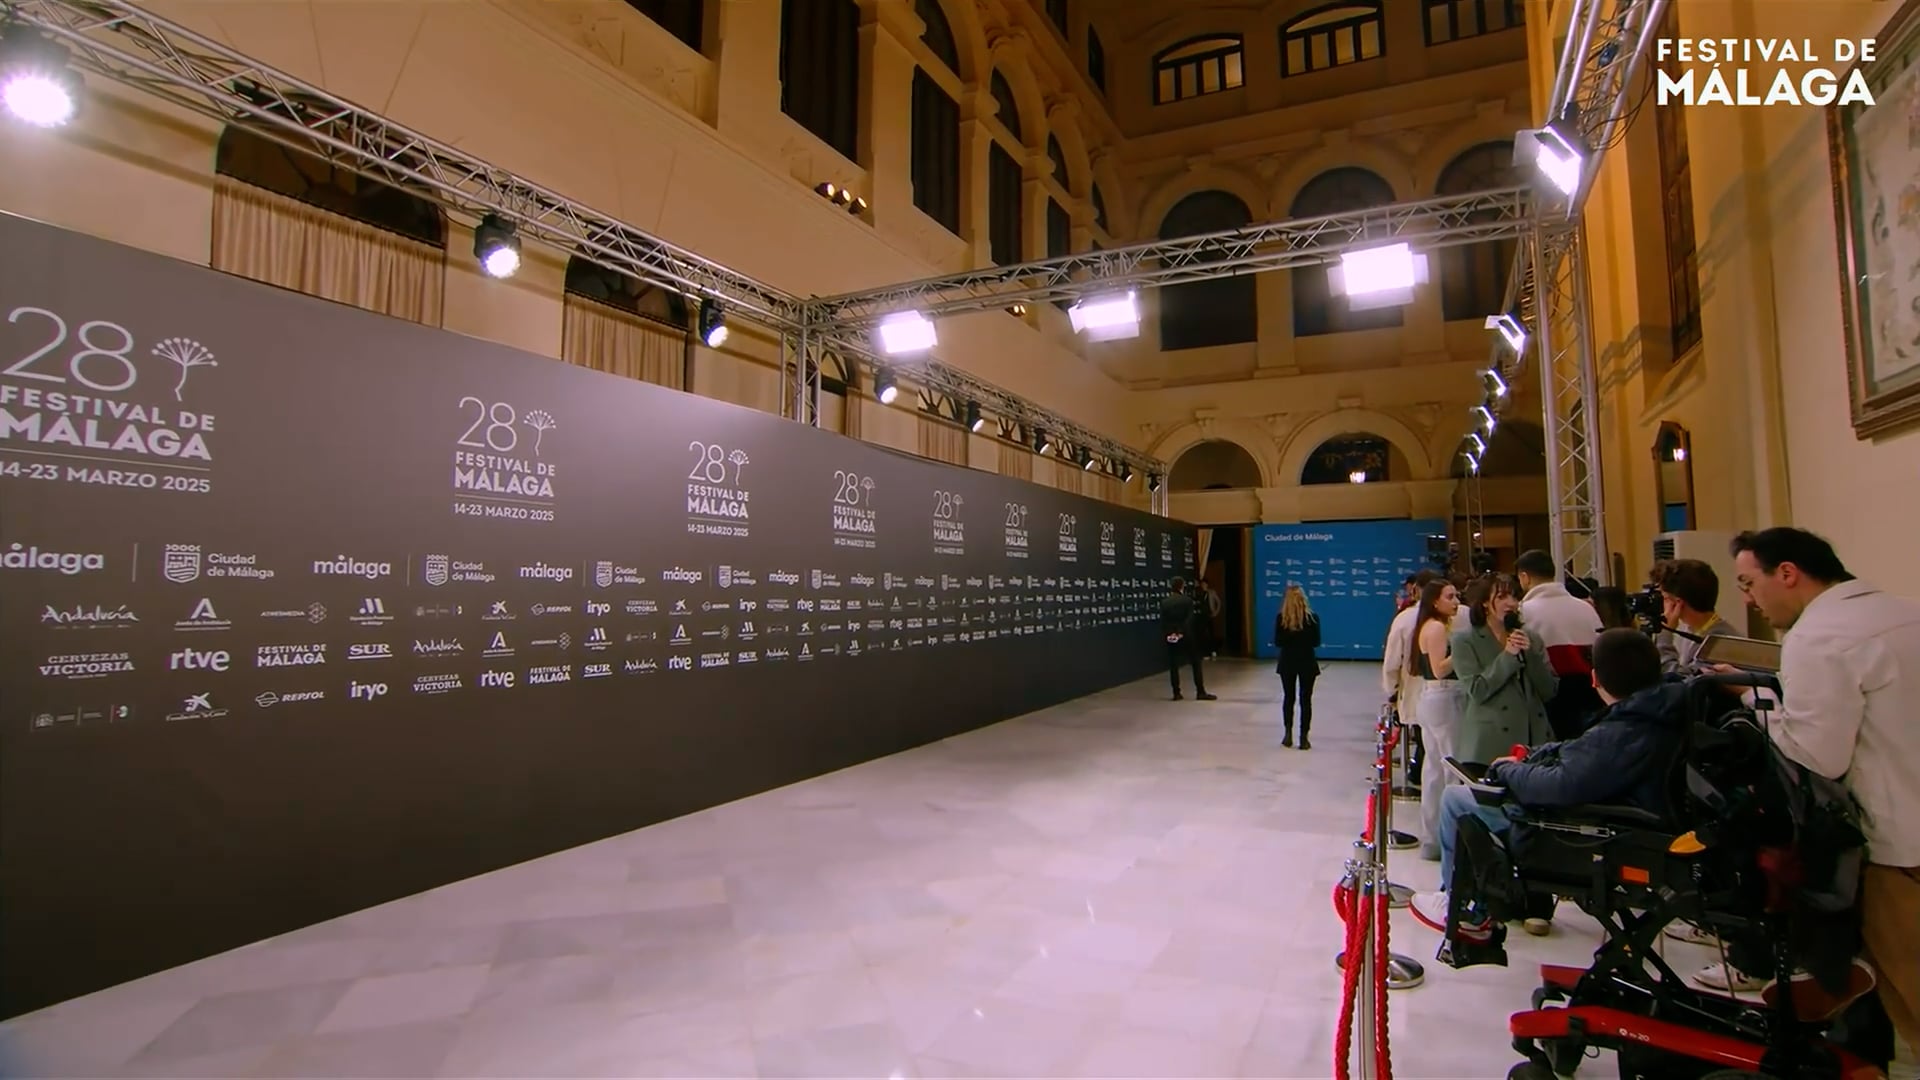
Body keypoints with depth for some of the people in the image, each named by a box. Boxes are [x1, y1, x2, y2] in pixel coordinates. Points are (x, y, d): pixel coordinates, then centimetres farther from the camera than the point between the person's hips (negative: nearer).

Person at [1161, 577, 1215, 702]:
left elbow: (1162, 621, -2)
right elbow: (1189, 620, -13)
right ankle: (1200, 692, 4)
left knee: (1173, 665, 7)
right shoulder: (1187, 600, -5)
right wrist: (1182, 632, -12)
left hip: (1171, 637, 3)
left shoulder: (1164, 602, 2)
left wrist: (1166, 634, 0)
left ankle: (1176, 693, 5)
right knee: (1196, 663, 5)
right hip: (1186, 636, -3)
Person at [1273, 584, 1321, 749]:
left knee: (1288, 698, 16)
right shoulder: (1312, 618, -11)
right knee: (1305, 699, 6)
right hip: (1307, 662, -1)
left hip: (1288, 662, 1)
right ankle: (1304, 737, 7)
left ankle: (1288, 733, 18)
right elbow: (1316, 642, -6)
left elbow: (1277, 641, -8)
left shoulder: (1280, 618, -10)